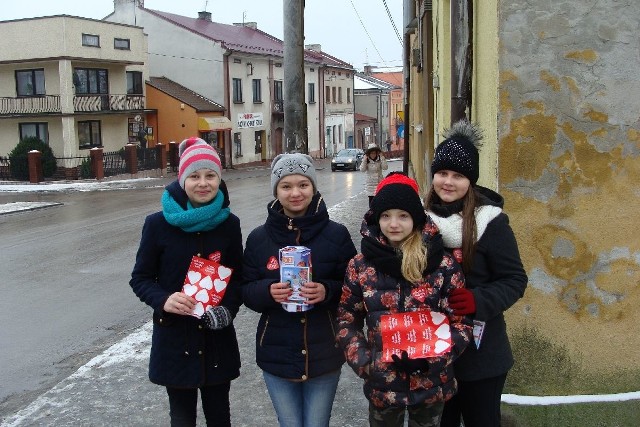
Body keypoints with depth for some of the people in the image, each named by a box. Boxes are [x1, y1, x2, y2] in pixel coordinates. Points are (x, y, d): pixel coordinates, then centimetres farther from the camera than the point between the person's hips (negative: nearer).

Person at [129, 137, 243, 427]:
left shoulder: (229, 224, -2)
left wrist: (229, 307, -12)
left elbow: (238, 276, 7)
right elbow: (140, 278, -1)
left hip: (218, 340, 2)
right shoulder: (159, 224, -8)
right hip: (174, 339, -2)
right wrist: (163, 300, -21)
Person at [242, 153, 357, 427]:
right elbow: (246, 292, 3)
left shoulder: (336, 235, -6)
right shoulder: (258, 238, -1)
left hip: (324, 355, -1)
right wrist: (268, 291, -18)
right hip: (276, 355, 1)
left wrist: (328, 291, -21)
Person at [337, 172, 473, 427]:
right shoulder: (360, 266, -4)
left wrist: (432, 359, -19)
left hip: (431, 384, -1)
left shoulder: (443, 266, -8)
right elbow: (347, 321, 2)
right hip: (382, 384, 1)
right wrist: (364, 363, -11)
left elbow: (461, 323, -5)